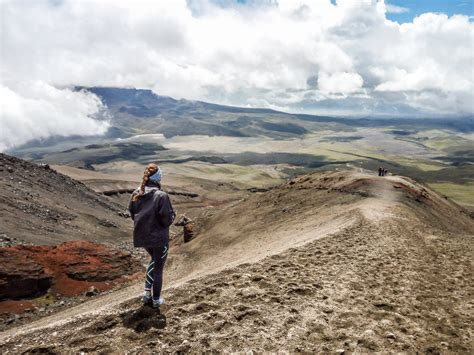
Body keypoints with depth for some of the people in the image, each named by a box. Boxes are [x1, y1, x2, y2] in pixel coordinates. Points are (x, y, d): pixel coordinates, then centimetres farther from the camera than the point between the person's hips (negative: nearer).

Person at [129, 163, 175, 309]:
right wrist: (172, 214, 1)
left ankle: (147, 294, 29)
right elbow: (167, 220, -19)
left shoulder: (136, 194, -4)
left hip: (141, 237, 6)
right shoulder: (161, 196, -22)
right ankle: (156, 300, 28)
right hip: (159, 238, -5)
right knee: (158, 268, 14)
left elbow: (133, 215, 7)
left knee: (154, 260, 30)